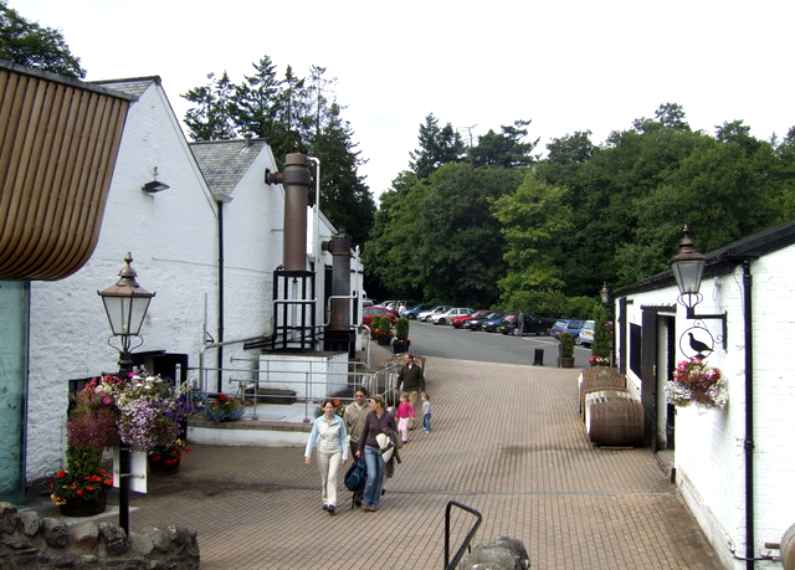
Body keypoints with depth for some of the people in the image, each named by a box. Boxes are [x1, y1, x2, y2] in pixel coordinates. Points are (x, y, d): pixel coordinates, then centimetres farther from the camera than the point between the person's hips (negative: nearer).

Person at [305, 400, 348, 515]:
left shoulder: (339, 421, -5)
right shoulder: (318, 421, -4)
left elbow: (344, 438, 1)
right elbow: (312, 438, -1)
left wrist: (345, 455, -1)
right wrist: (307, 454, -6)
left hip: (336, 452, -2)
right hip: (322, 452, 2)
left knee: (332, 477, -14)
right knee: (324, 479, 10)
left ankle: (332, 504, -16)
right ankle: (325, 501, 25)